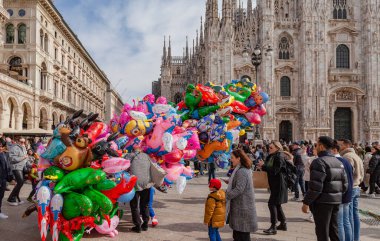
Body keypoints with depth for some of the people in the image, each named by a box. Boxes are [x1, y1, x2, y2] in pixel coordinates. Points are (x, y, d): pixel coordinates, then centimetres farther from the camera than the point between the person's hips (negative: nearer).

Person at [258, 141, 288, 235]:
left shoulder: (280, 157, -16)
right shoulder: (271, 156, 10)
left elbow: (274, 170, -24)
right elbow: (269, 168, 12)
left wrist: (263, 165, -20)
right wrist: (263, 166, -6)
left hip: (279, 184, -9)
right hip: (274, 184, 9)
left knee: (272, 203, -10)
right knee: (276, 204, 15)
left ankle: (273, 227, -4)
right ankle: (283, 224, 26)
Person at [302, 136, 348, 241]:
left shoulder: (319, 162, -16)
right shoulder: (338, 162, 12)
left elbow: (315, 186, -22)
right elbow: (345, 184, 14)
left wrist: (306, 203, -16)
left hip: (323, 202, -8)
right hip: (336, 201, 8)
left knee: (322, 232, 1)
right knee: (334, 230, 19)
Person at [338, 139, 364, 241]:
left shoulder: (347, 156, -16)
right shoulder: (356, 156, 17)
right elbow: (361, 174, 20)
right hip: (356, 188, 10)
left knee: (349, 216, -5)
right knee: (355, 215, 14)